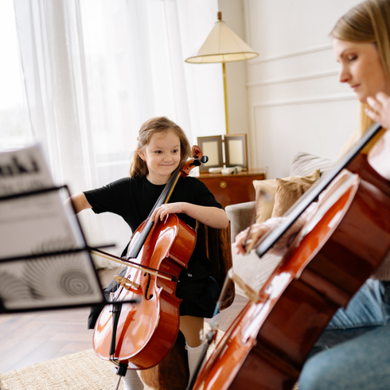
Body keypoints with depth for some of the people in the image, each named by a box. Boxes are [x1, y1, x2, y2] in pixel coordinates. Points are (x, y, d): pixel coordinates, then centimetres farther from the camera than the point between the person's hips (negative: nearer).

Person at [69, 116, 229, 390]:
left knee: (189, 321, -27)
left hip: (185, 270, -3)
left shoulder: (191, 187, -2)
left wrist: (183, 206, -23)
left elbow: (223, 220, -11)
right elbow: (80, 201, 1)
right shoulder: (128, 189, 2)